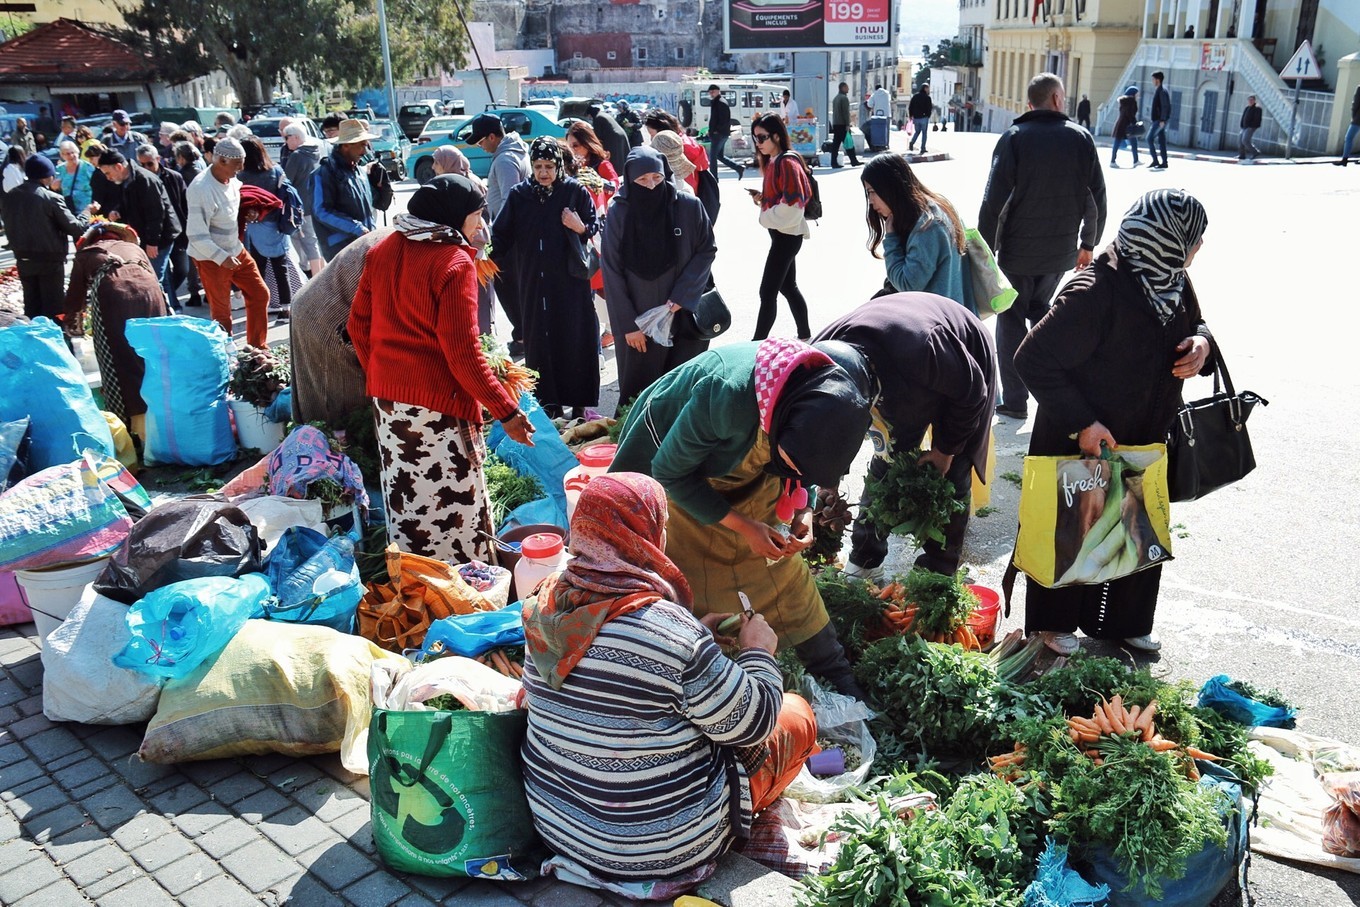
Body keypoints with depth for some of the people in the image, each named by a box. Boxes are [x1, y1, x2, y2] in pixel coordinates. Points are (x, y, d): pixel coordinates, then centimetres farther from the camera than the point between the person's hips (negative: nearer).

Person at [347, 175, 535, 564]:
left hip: (387, 398, 8)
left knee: (405, 498, 18)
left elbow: (358, 325, 13)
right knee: (453, 505, 3)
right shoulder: (455, 263, -15)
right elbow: (463, 353, -19)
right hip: (437, 402, -8)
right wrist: (506, 411, -15)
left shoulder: (382, 251, 7)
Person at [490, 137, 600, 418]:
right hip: (534, 281, 2)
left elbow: (595, 226, 5)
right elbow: (501, 234, 1)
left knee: (573, 337, 0)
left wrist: (580, 227, -16)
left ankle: (578, 402, 11)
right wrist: (488, 260, -14)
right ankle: (549, 402, 12)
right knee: (539, 339, 3)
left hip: (570, 279, -2)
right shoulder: (519, 195, 3)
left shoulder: (576, 191, -1)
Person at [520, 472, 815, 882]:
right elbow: (752, 723, -17)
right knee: (797, 714, 12)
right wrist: (758, 652, -1)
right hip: (661, 847, -7)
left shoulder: (550, 602, -9)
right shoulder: (670, 631, -31)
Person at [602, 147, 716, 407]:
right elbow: (611, 271, -3)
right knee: (638, 386, 5)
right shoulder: (619, 213, -7)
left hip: (684, 315, 0)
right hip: (638, 319, 0)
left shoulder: (689, 206, -7)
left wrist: (682, 295, -11)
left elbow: (707, 251, 2)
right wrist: (628, 324, -6)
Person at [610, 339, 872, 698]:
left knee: (783, 570, 7)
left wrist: (803, 512, -17)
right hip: (675, 470, -4)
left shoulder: (830, 398, -26)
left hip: (749, 473, 5)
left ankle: (833, 670, 22)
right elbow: (669, 472, -26)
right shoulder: (730, 397, -44)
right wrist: (742, 526, -25)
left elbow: (804, 466, 0)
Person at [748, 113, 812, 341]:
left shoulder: (787, 162, -18)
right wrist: (762, 198, 3)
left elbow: (792, 204, -24)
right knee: (788, 287, 16)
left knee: (768, 292, -7)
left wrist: (766, 216, -14)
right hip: (782, 233, 10)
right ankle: (805, 337, 27)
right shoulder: (773, 161, 11)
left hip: (787, 234, -10)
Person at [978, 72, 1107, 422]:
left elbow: (994, 200, -15)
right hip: (1062, 250, 4)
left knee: (1011, 319, 9)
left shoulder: (1015, 137, -10)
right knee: (1039, 308, 26)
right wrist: (1088, 242, 16)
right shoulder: (1081, 137, 0)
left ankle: (1015, 401, 9)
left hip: (1018, 249, -3)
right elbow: (1097, 197, 4)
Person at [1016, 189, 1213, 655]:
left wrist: (1201, 342, -10)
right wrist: (1081, 423, -26)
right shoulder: (1095, 292, -30)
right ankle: (1054, 624, 34)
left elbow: (1194, 324, 16)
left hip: (1144, 441, 8)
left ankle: (1124, 622, 41)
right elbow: (1033, 359, -27)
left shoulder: (1172, 280, -4)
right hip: (1078, 443, -8)